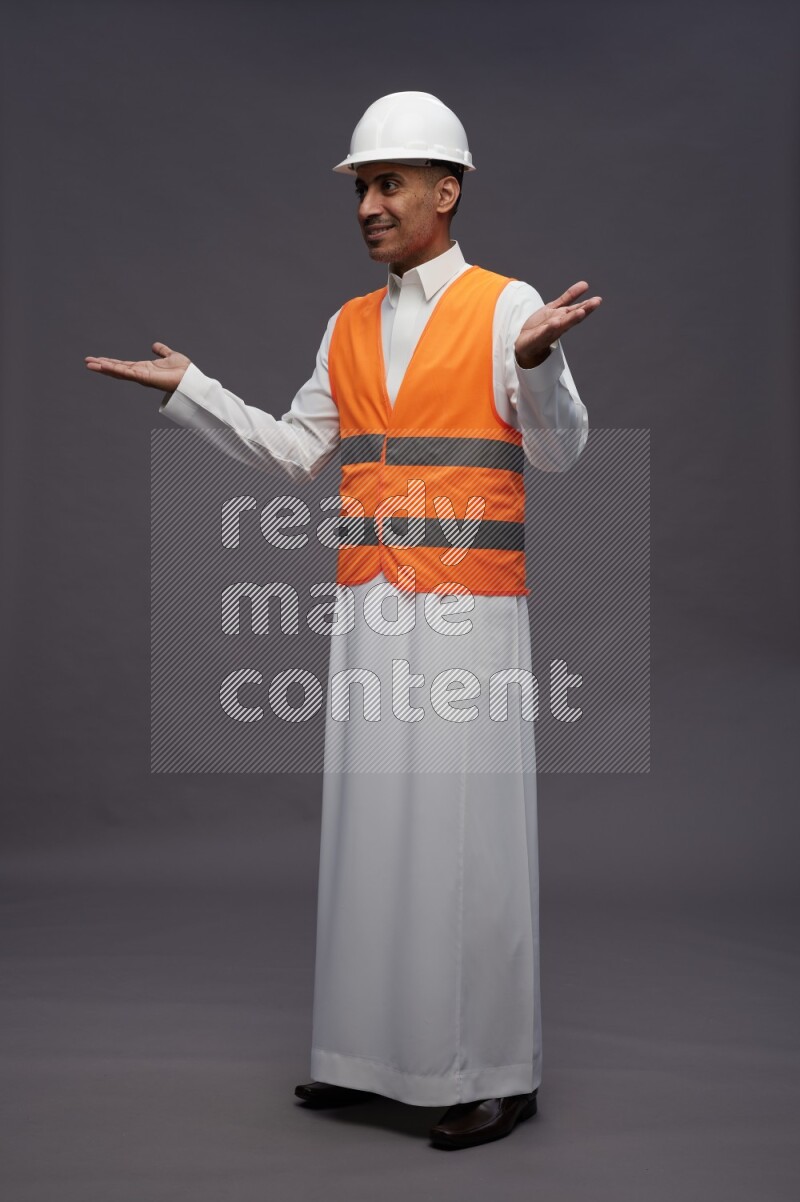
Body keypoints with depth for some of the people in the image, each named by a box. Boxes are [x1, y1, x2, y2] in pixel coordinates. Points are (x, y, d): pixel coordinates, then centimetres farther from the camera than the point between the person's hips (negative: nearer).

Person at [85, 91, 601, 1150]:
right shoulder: (349, 327, 15)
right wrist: (188, 386, 14)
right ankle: (379, 1052, 20)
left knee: (468, 828, -2)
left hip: (468, 611, -5)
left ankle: (495, 1071, 10)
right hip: (371, 611, 6)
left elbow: (559, 451, -9)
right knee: (372, 818, 8)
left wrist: (536, 359, -27)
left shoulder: (508, 305, -2)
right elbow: (294, 452, 18)